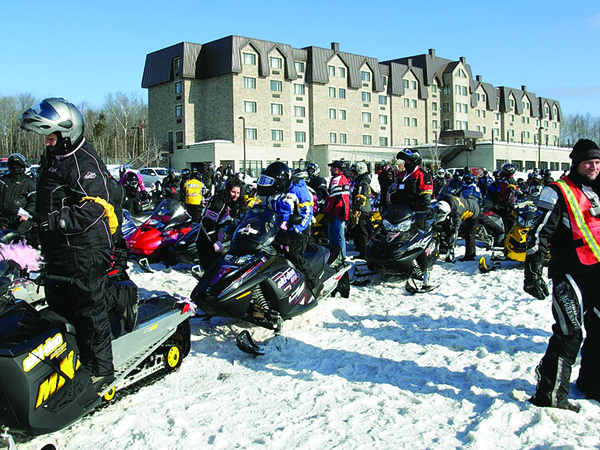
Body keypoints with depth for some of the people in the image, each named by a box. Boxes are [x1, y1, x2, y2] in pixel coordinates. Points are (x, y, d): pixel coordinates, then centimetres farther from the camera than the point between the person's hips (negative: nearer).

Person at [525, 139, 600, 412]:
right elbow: (541, 233, -14)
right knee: (569, 334, -11)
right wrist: (532, 272, -20)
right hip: (571, 274, -8)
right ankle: (550, 395, -3)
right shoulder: (559, 192, -7)